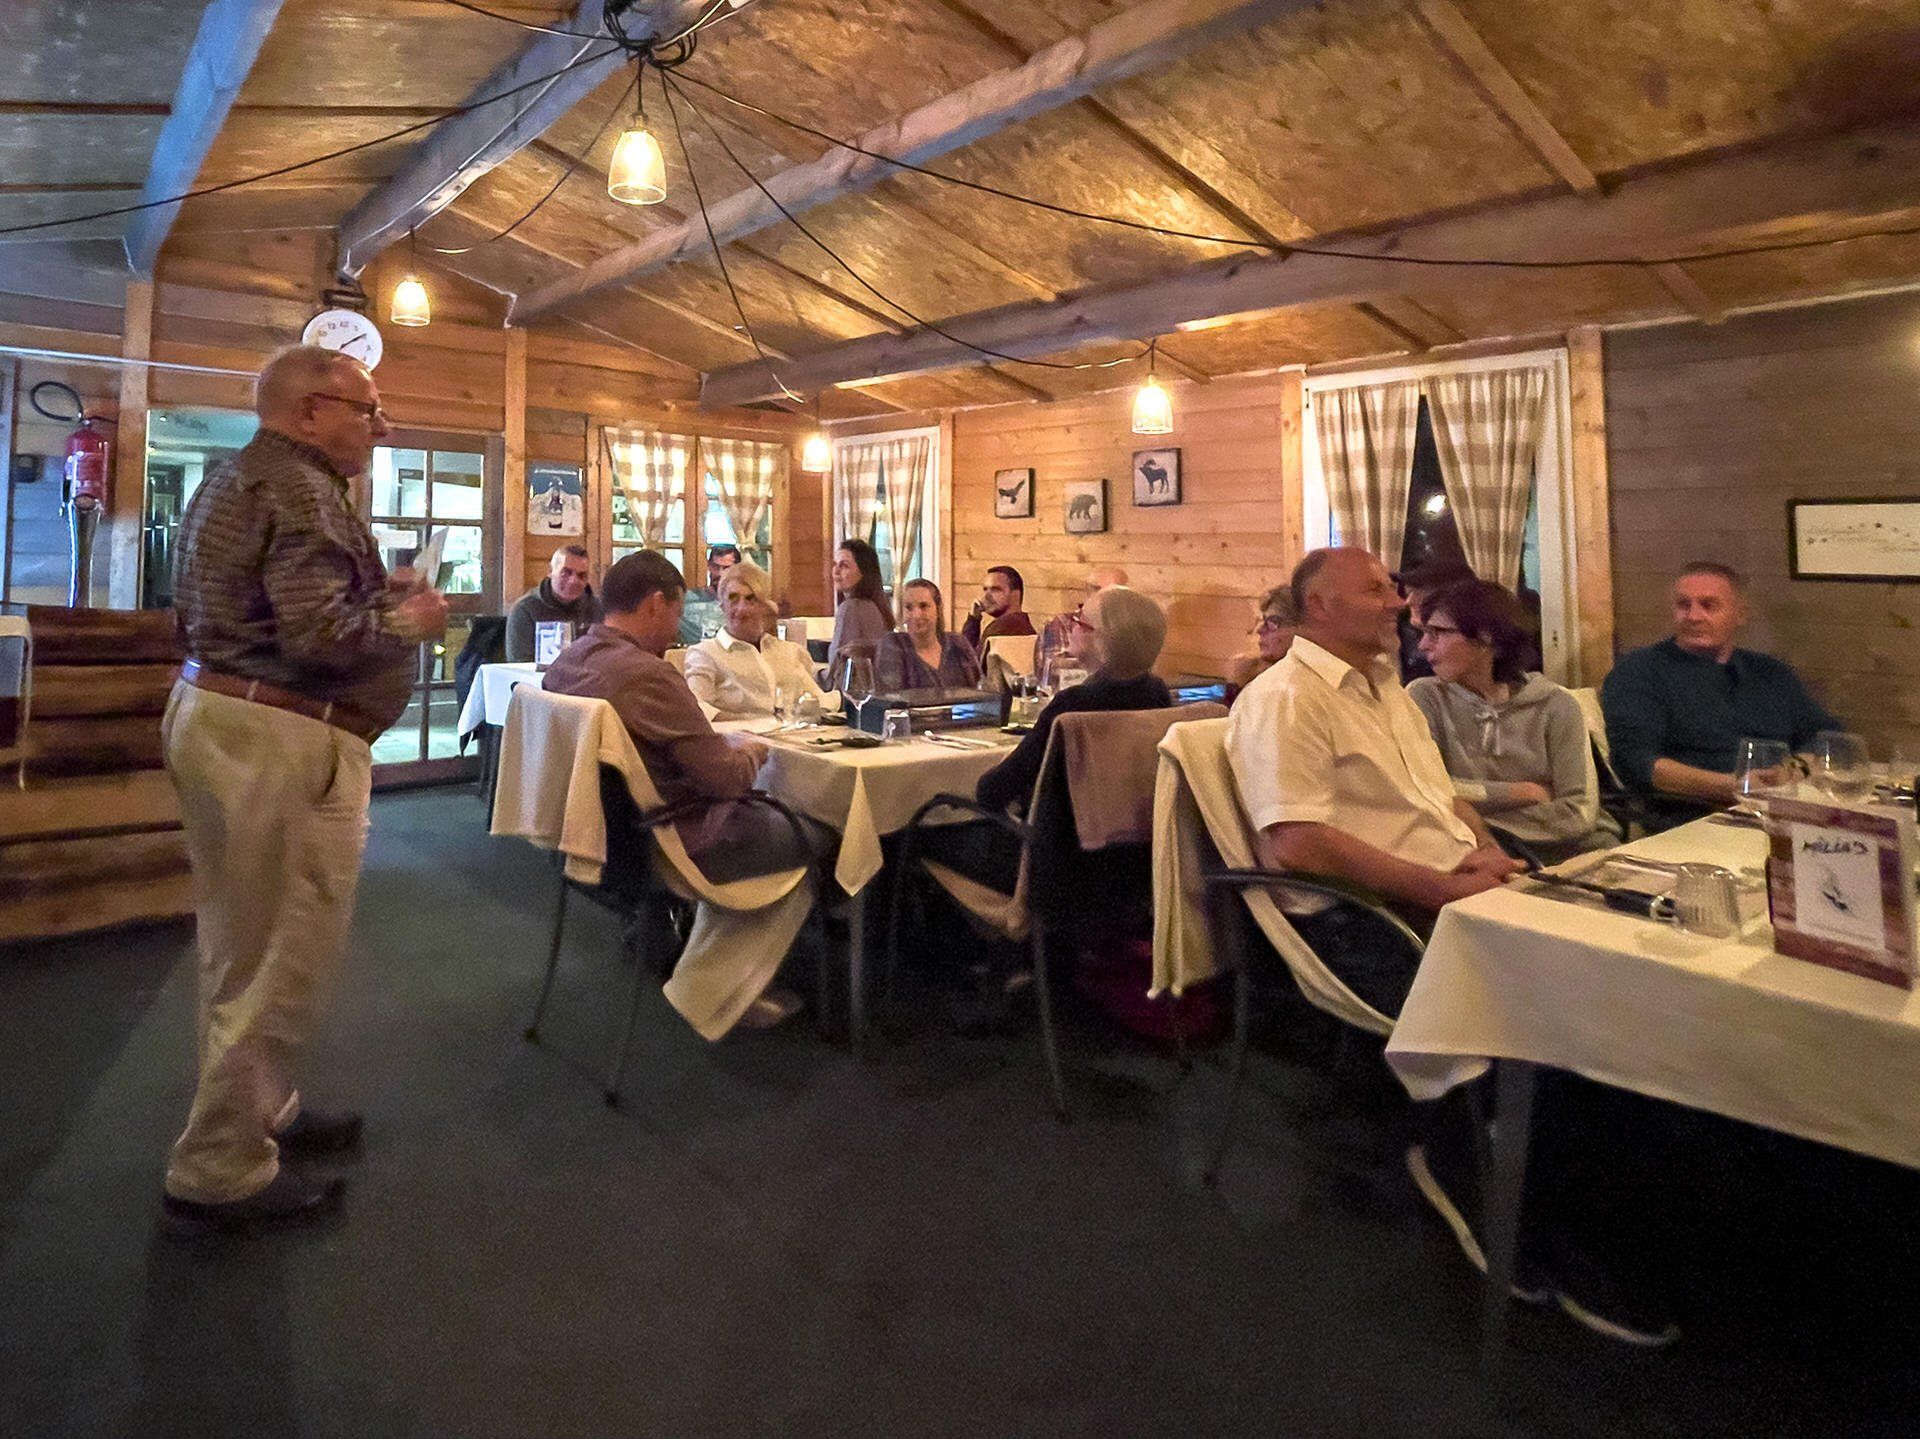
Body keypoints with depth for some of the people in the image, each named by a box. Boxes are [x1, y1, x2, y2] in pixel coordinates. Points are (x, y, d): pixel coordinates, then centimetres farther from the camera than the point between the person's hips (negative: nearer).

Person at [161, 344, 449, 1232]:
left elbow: (191, 609, 23)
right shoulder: (302, 492, -15)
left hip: (212, 714, 11)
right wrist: (408, 621, -7)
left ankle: (255, 1112, 34)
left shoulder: (231, 481, 18)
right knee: (281, 960, 0)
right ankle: (219, 1174, 13)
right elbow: (322, 637, -26)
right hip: (281, 742, -11)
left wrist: (370, 590, 15)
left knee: (243, 947, 19)